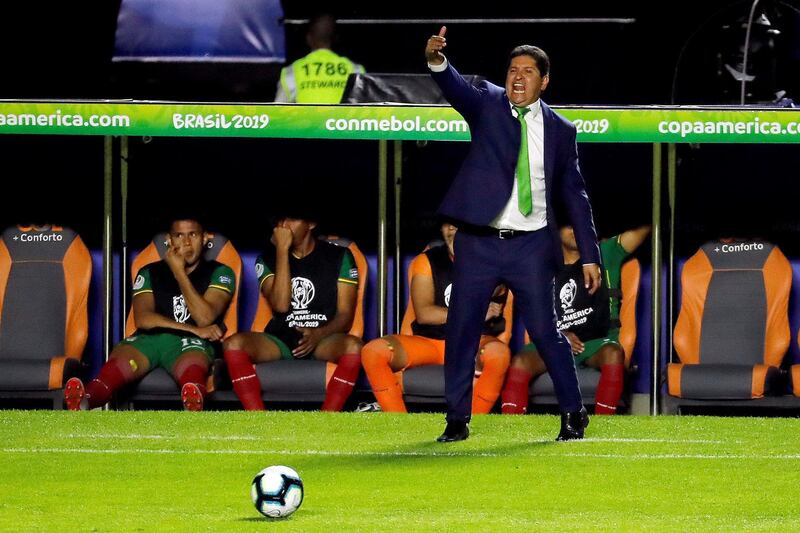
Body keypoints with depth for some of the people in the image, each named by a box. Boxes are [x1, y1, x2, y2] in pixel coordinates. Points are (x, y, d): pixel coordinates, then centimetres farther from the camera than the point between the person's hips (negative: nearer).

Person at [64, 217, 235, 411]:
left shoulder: (220, 273, 18)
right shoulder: (150, 273, 22)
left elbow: (205, 318, 0)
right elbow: (143, 319, 4)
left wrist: (179, 273, 4)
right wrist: (195, 330, -5)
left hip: (190, 344, -2)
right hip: (149, 338, 2)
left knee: (192, 365, -42)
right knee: (121, 356, -37)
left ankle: (194, 410, -79)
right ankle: (85, 401, -69)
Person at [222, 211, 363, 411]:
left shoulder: (338, 257, 6)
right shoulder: (268, 258, 10)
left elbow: (345, 316, 0)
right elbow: (280, 304, -8)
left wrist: (319, 334, -21)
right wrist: (282, 250, -9)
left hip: (323, 340, -2)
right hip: (279, 340, 2)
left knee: (354, 346, -36)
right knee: (234, 344, -29)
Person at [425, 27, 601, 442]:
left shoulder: (560, 131, 5)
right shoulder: (487, 104, 3)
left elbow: (575, 196, 9)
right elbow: (457, 90, -19)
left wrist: (590, 256, 6)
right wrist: (437, 61, -42)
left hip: (531, 247, 0)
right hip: (479, 243, 0)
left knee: (544, 330, -2)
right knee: (461, 330, 2)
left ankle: (573, 414, 11)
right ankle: (457, 420, 11)